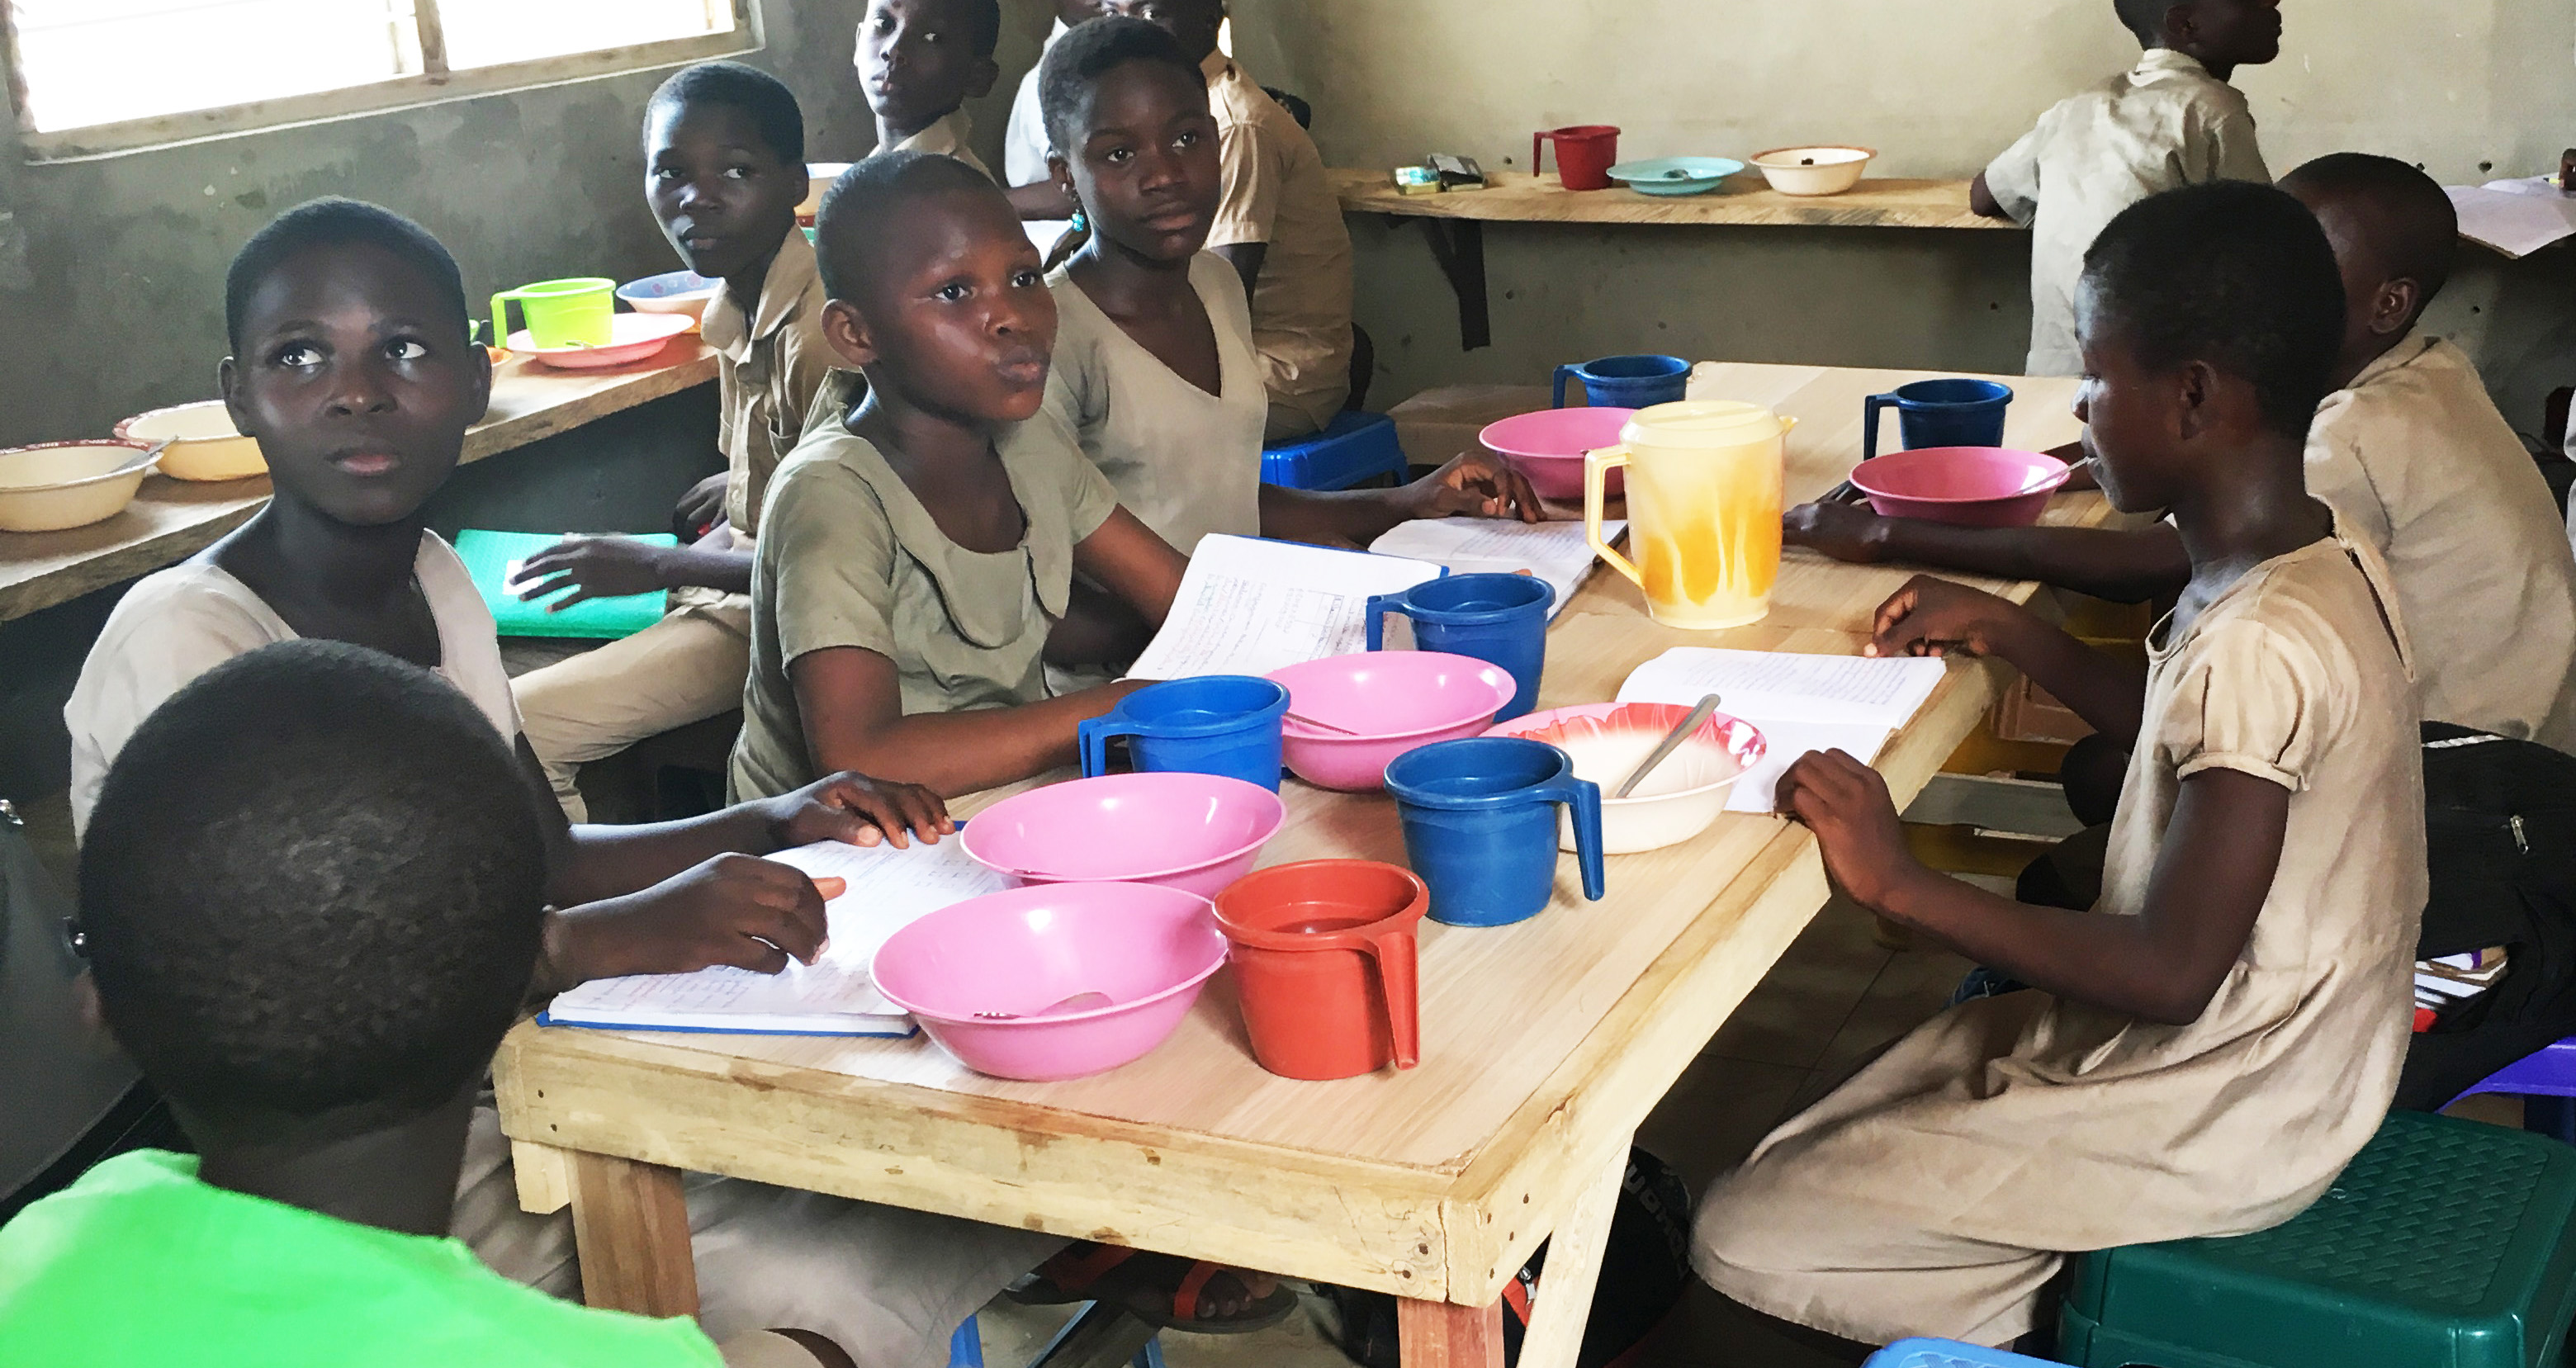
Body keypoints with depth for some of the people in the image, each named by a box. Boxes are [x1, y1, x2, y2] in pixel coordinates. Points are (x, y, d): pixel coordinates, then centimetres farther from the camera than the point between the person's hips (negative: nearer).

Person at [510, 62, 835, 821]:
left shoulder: (823, 329, -23)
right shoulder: (736, 308, 4)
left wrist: (659, 566, -15)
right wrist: (741, 487, 8)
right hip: (739, 580, 10)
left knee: (507, 729, -18)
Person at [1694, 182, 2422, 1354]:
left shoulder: (2263, 643, -30)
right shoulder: (2313, 558, 0)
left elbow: (2171, 972, -29)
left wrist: (1900, 884, -24)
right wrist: (2009, 632, 10)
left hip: (2216, 1127, -9)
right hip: (2268, 1052, 9)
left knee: (1744, 1241, -8)